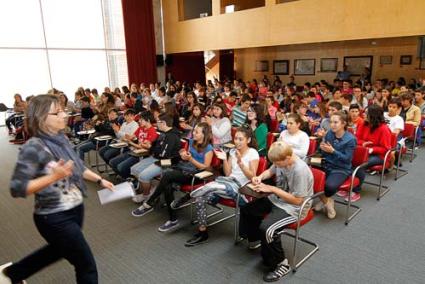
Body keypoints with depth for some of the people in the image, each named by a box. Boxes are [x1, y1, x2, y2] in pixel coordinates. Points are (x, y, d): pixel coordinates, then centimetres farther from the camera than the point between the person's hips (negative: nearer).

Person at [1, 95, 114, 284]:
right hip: (55, 218, -8)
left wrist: (99, 180, 12)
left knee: (59, 249, 33)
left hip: (75, 209, 8)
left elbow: (77, 167, 14)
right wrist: (54, 176, -31)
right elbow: (17, 188, -22)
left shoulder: (61, 139, 1)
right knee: (87, 265, 4)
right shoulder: (33, 147, -22)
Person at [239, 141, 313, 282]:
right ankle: (255, 240, 35)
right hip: (277, 199, 9)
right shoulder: (282, 161, -9)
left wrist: (273, 189, -23)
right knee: (246, 208, 11)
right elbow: (270, 171, 14)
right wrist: (260, 177, -8)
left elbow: (297, 200, -26)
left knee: (266, 228, -29)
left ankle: (280, 264, -5)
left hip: (294, 208, -9)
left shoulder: (300, 170, -31)